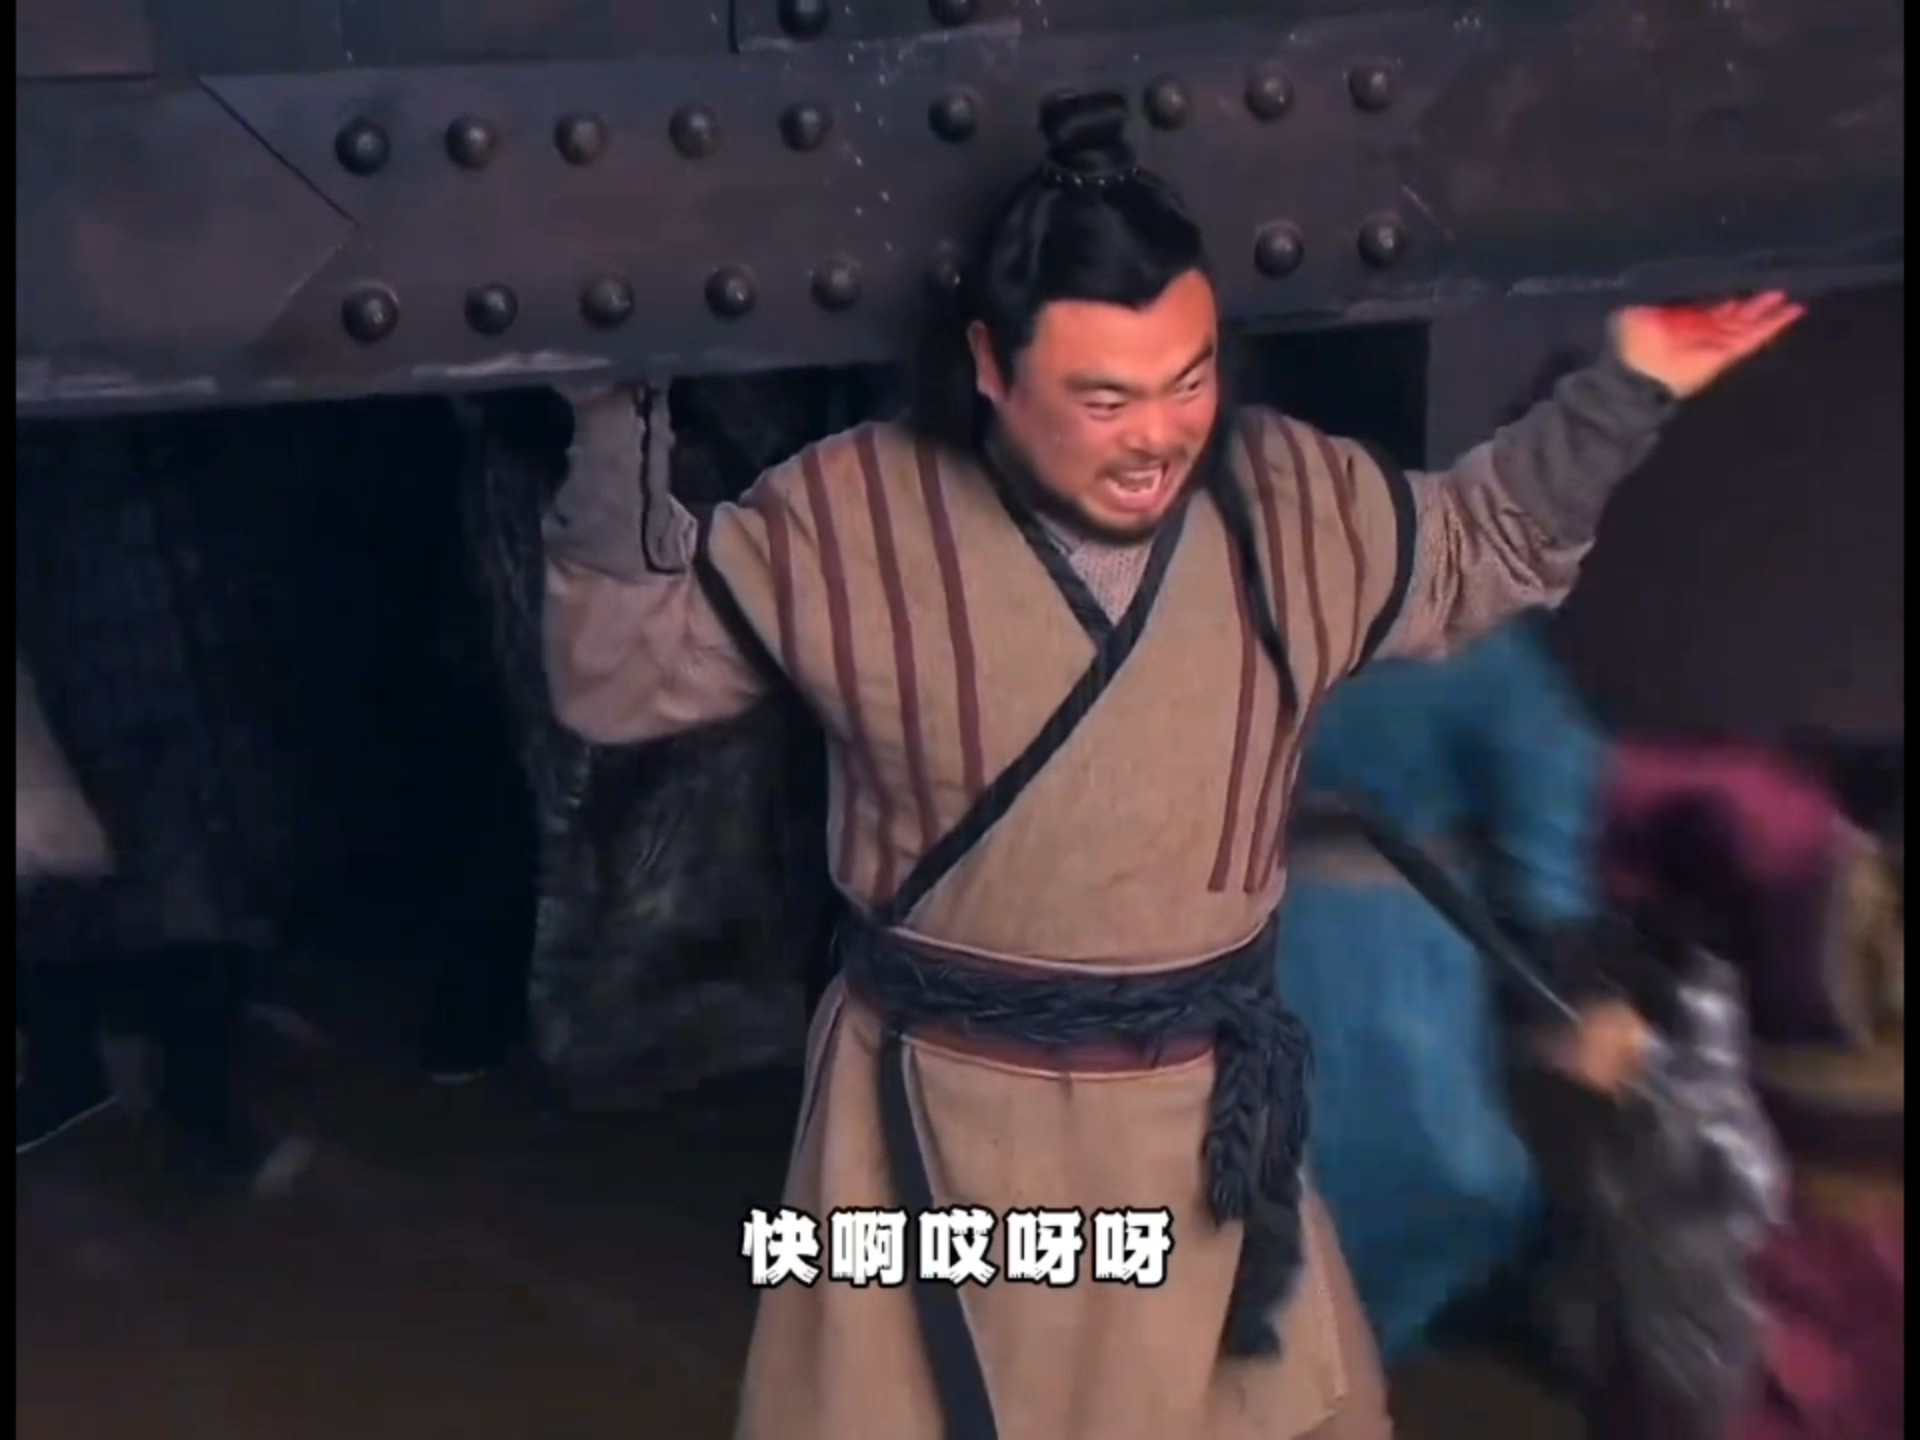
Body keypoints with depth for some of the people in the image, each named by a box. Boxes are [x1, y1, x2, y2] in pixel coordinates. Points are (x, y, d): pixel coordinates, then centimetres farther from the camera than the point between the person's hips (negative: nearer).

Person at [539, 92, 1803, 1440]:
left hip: (1207, 1115, 3)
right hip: (942, 1115, -2)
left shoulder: (1295, 499, -4)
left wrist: (1622, 395, 6)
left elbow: (1483, 549, 16)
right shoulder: (851, 517, -13)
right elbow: (624, 678, -7)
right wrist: (615, 430, -19)